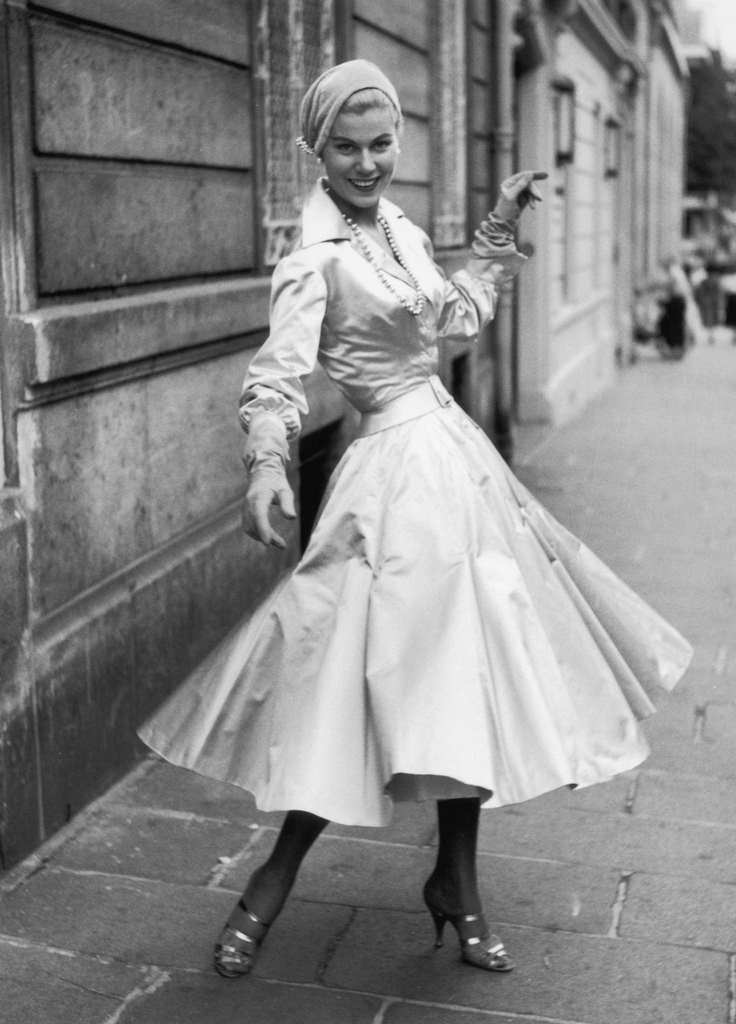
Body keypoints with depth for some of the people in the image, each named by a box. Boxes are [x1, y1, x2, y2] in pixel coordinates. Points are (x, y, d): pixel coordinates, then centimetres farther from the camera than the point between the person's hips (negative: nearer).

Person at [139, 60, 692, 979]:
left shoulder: (399, 231, 11)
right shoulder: (316, 259, -13)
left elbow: (460, 315, 25)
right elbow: (279, 371, -24)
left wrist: (500, 228, 24)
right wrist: (266, 464, -40)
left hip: (453, 454, 8)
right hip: (397, 470, -8)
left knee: (474, 674, 9)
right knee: (377, 693, -8)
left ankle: (457, 886, 23)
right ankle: (272, 885, 11)